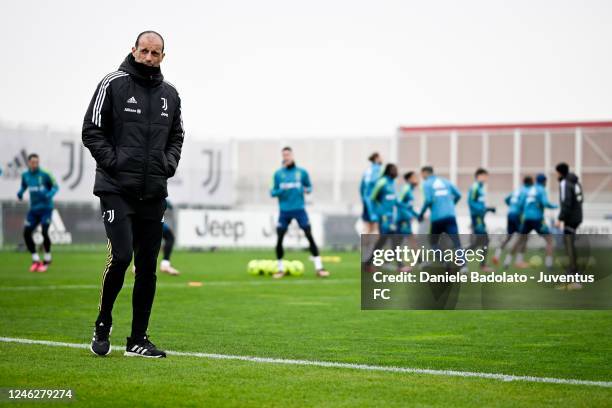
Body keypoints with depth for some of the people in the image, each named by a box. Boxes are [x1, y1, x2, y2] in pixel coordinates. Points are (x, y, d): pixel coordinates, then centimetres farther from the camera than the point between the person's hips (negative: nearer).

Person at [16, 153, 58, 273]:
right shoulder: (25, 175, 4)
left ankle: (47, 260, 2)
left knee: (44, 232, -17)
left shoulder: (45, 175, -10)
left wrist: (49, 195, -22)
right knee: (26, 233, -3)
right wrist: (20, 192, -2)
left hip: (46, 208, -5)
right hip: (33, 209, 5)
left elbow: (55, 186, -3)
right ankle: (36, 260, 12)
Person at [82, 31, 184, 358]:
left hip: (154, 193, 5)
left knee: (148, 266, 5)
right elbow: (91, 131, -3)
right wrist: (113, 161, -13)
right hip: (117, 189, -5)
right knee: (121, 256, -16)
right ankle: (103, 325, 6)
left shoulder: (170, 94, 13)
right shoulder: (113, 84, -2)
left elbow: (176, 136, 23)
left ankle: (138, 339, 13)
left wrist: (169, 163, 5)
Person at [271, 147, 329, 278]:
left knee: (310, 236, -10)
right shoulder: (278, 174, 6)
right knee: (279, 239, -2)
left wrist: (307, 190, -9)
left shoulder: (301, 172, 4)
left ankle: (319, 267, -7)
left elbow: (309, 186, 14)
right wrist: (279, 191, -12)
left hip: (299, 209, -1)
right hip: (284, 211, 1)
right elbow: (273, 192, 9)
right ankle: (280, 269, 15)